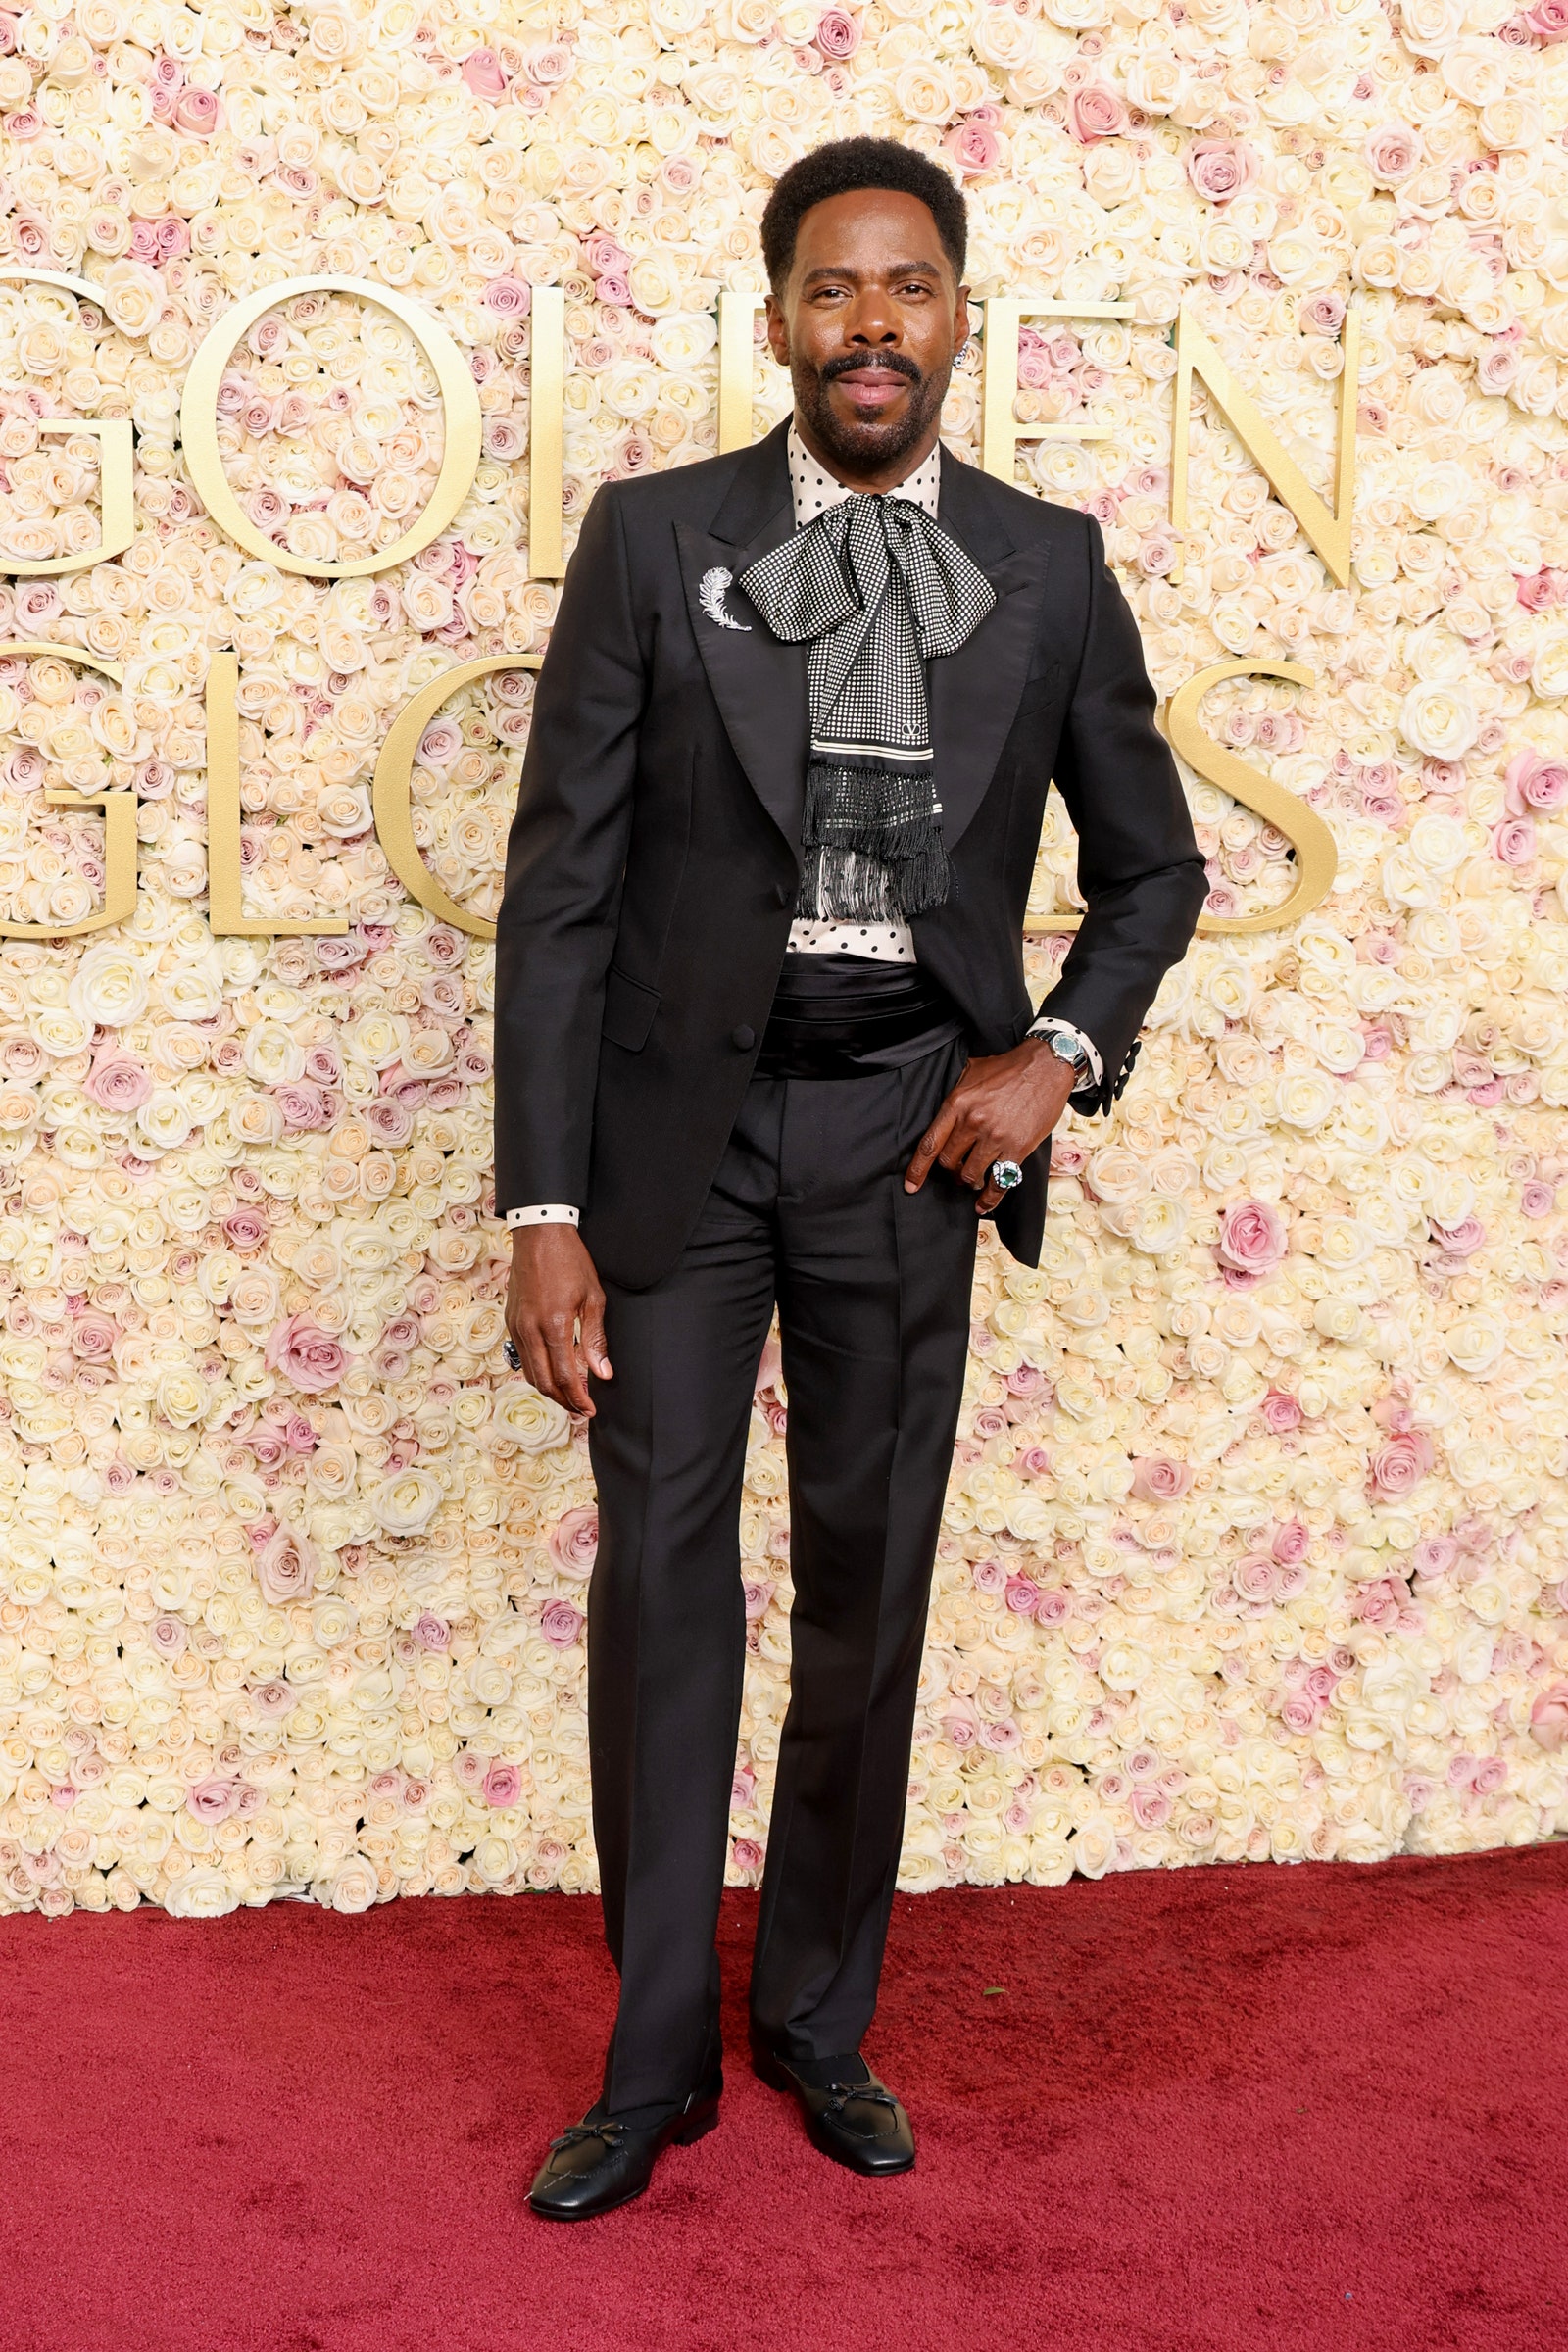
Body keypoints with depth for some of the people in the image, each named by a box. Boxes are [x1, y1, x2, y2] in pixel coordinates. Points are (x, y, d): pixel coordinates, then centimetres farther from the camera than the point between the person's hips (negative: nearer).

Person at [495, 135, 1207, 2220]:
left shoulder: (1048, 565, 4)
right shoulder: (653, 539, -2)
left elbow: (1151, 867, 15)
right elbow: (561, 881, -4)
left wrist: (1058, 1057, -3)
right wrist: (543, 1207, -9)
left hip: (908, 1128, 2)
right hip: (682, 1114, -1)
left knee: (869, 1589, 9)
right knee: (662, 1581, 1)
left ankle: (820, 2018, 28)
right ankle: (657, 2058, 17)